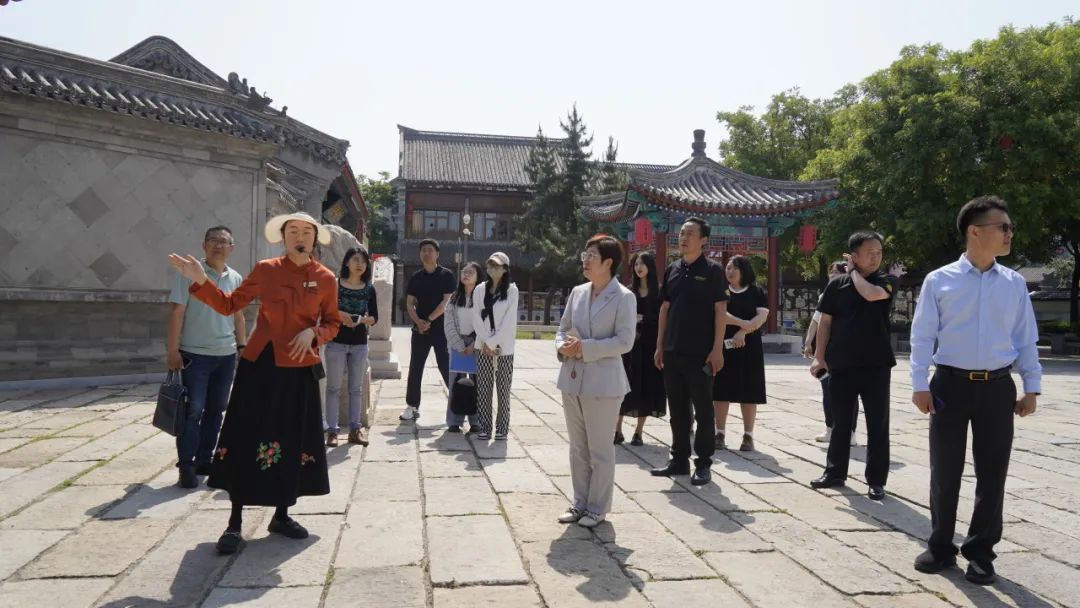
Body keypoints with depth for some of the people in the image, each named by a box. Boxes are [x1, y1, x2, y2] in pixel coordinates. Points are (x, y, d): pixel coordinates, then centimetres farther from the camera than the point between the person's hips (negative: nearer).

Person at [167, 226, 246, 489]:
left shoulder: (236, 278, 9)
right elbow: (177, 312, -9)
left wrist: (243, 346, 11)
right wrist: (173, 349, -13)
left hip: (226, 355, 5)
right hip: (195, 354, -5)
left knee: (215, 409, 10)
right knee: (193, 410, -5)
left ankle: (204, 460, 22)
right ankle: (186, 467, 3)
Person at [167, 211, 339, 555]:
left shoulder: (325, 279, 1)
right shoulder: (265, 270, 0)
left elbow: (332, 323, 7)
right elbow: (230, 305, 5)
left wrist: (313, 333, -12)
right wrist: (200, 281, -6)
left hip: (300, 370, 1)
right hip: (260, 365, -1)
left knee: (293, 443, 8)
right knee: (246, 440, 1)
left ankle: (281, 516, 25)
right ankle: (235, 523, 12)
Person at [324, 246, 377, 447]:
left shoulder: (369, 289, 5)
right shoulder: (334, 284, -3)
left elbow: (374, 318, 5)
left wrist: (361, 320, -14)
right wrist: (339, 314, -20)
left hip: (359, 344, 3)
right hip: (336, 342, -3)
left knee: (356, 388, 8)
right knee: (334, 387, 1)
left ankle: (355, 428, 15)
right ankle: (332, 430, 6)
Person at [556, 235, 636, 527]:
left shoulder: (623, 297, -9)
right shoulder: (577, 292, 9)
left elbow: (624, 341, -15)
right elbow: (563, 328, 14)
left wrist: (585, 347, -19)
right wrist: (563, 346, -8)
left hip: (602, 382, -6)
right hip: (572, 379, 6)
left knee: (600, 449, 5)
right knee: (578, 447, 15)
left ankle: (597, 508, 19)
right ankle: (580, 503, 28)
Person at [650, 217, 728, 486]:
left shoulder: (712, 270, -4)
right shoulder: (672, 270, 11)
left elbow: (720, 310, -7)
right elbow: (665, 309, 13)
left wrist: (717, 349, -13)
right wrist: (660, 346, 9)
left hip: (701, 353, -5)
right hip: (673, 351, 5)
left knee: (702, 409, 3)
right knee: (677, 408, 12)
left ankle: (703, 464, 12)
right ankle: (679, 459, 23)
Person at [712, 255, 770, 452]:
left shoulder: (757, 293, 7)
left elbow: (762, 316, -6)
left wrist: (744, 331, -18)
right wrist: (743, 323, -20)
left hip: (748, 347, 0)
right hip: (723, 346, 0)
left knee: (748, 392, 1)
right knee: (721, 391, 2)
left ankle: (748, 436, 9)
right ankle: (720, 434, 10)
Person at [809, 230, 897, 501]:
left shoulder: (886, 281, -1)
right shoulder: (837, 284, 2)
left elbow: (870, 293, -24)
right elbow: (825, 322, 5)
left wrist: (854, 272, -7)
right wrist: (819, 356, 0)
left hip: (876, 365, -1)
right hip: (841, 365, 1)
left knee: (877, 424, 3)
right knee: (840, 422, 11)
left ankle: (876, 480, 12)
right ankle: (835, 472, 23)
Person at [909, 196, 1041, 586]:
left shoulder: (1014, 284, 6)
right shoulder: (939, 281, -3)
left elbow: (1026, 339, 9)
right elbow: (923, 336, -3)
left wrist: (1032, 388, 6)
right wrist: (920, 385, -8)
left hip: (997, 387, 3)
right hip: (951, 384, -2)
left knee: (992, 473, 8)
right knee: (945, 470, 7)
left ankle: (980, 552, 22)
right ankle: (941, 547, 22)